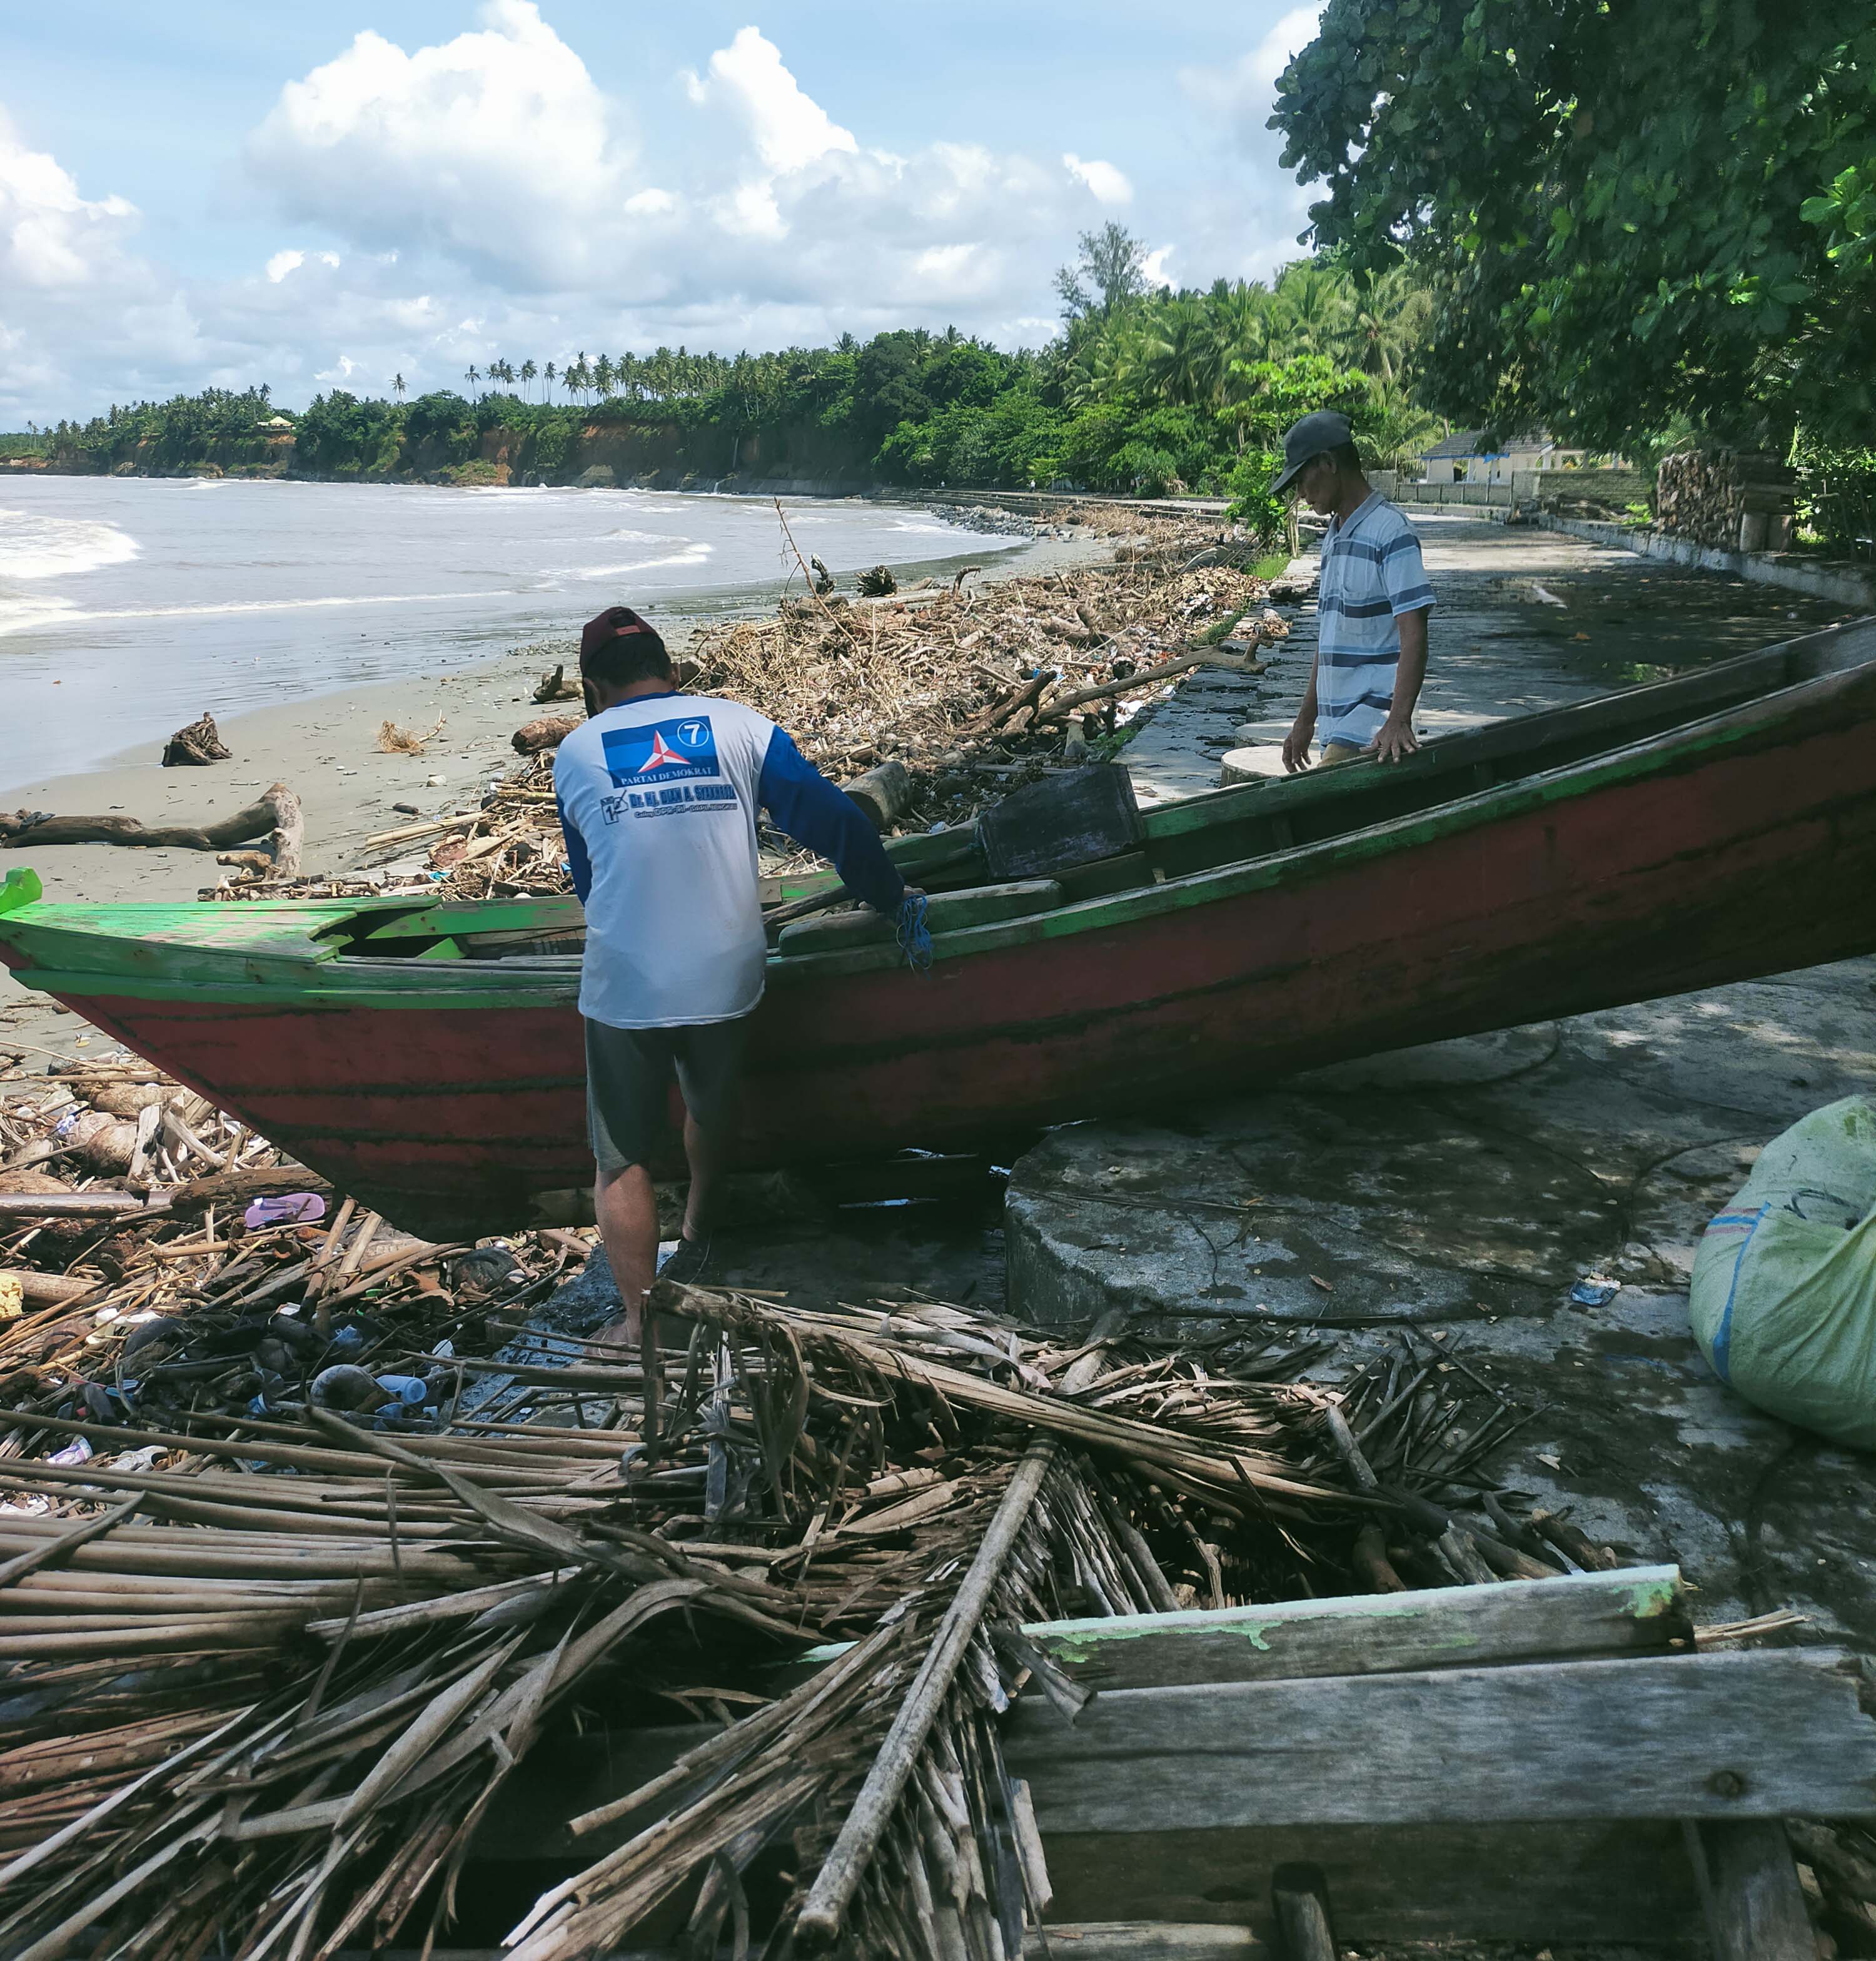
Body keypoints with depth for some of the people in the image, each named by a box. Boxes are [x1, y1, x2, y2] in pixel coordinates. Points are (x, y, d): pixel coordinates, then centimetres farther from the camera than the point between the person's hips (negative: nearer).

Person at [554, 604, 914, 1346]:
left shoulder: (576, 753, 5)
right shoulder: (738, 726, 2)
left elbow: (586, 878, 15)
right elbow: (834, 819, 0)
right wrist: (891, 896, 14)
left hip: (623, 988, -1)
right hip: (726, 978, 2)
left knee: (621, 1157, 13)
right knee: (712, 1108, 28)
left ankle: (640, 1327, 15)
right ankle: (695, 1243, 49)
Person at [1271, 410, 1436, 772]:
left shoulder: (1389, 531, -10)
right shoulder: (1333, 536, 19)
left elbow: (1414, 637, -17)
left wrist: (1398, 722, -29)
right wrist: (1306, 719, 23)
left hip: (1370, 727, -8)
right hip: (1337, 724, 8)